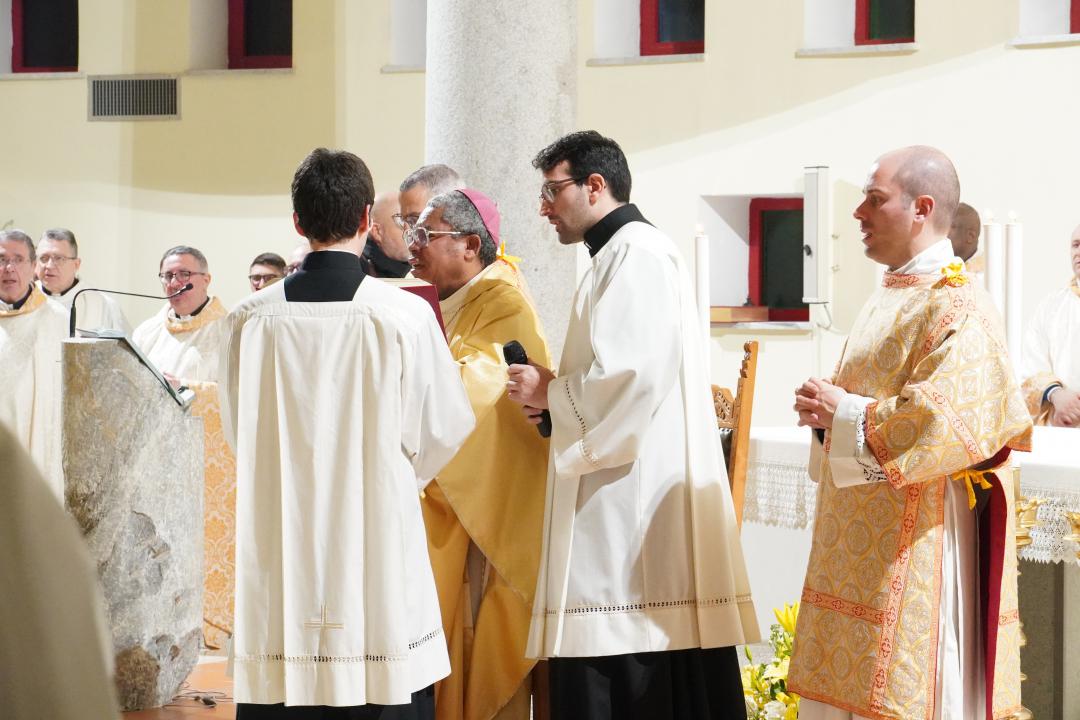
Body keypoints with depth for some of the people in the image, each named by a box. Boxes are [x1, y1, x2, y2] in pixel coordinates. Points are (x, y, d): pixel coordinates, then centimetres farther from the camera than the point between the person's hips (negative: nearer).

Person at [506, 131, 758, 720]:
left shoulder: (638, 255, -10)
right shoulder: (619, 255, 21)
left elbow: (633, 377, -21)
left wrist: (551, 392, -6)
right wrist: (555, 395, 10)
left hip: (639, 511, -10)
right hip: (622, 516, 10)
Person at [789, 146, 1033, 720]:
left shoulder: (956, 309, -15)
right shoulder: (889, 300, 15)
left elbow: (950, 423, -26)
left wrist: (845, 414, -16)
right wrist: (829, 411, 5)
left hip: (913, 548, -9)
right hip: (864, 540, 9)